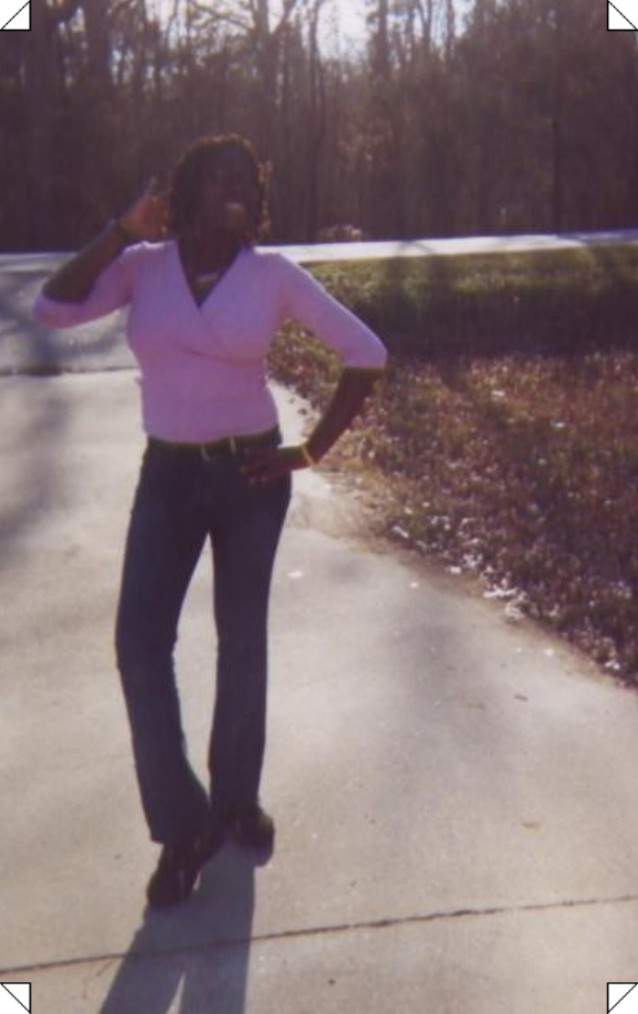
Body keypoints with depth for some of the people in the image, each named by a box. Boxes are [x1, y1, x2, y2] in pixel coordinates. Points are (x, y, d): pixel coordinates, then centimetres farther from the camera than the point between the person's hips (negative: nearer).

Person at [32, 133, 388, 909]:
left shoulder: (273, 275, -5)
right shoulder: (142, 265, -1)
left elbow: (365, 352, -1)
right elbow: (52, 310, -16)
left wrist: (313, 451, -5)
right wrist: (125, 230, -15)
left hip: (251, 474, -1)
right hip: (167, 475, 1)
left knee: (242, 641, 10)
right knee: (140, 640, -10)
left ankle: (236, 799, 30)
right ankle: (183, 825, 5)